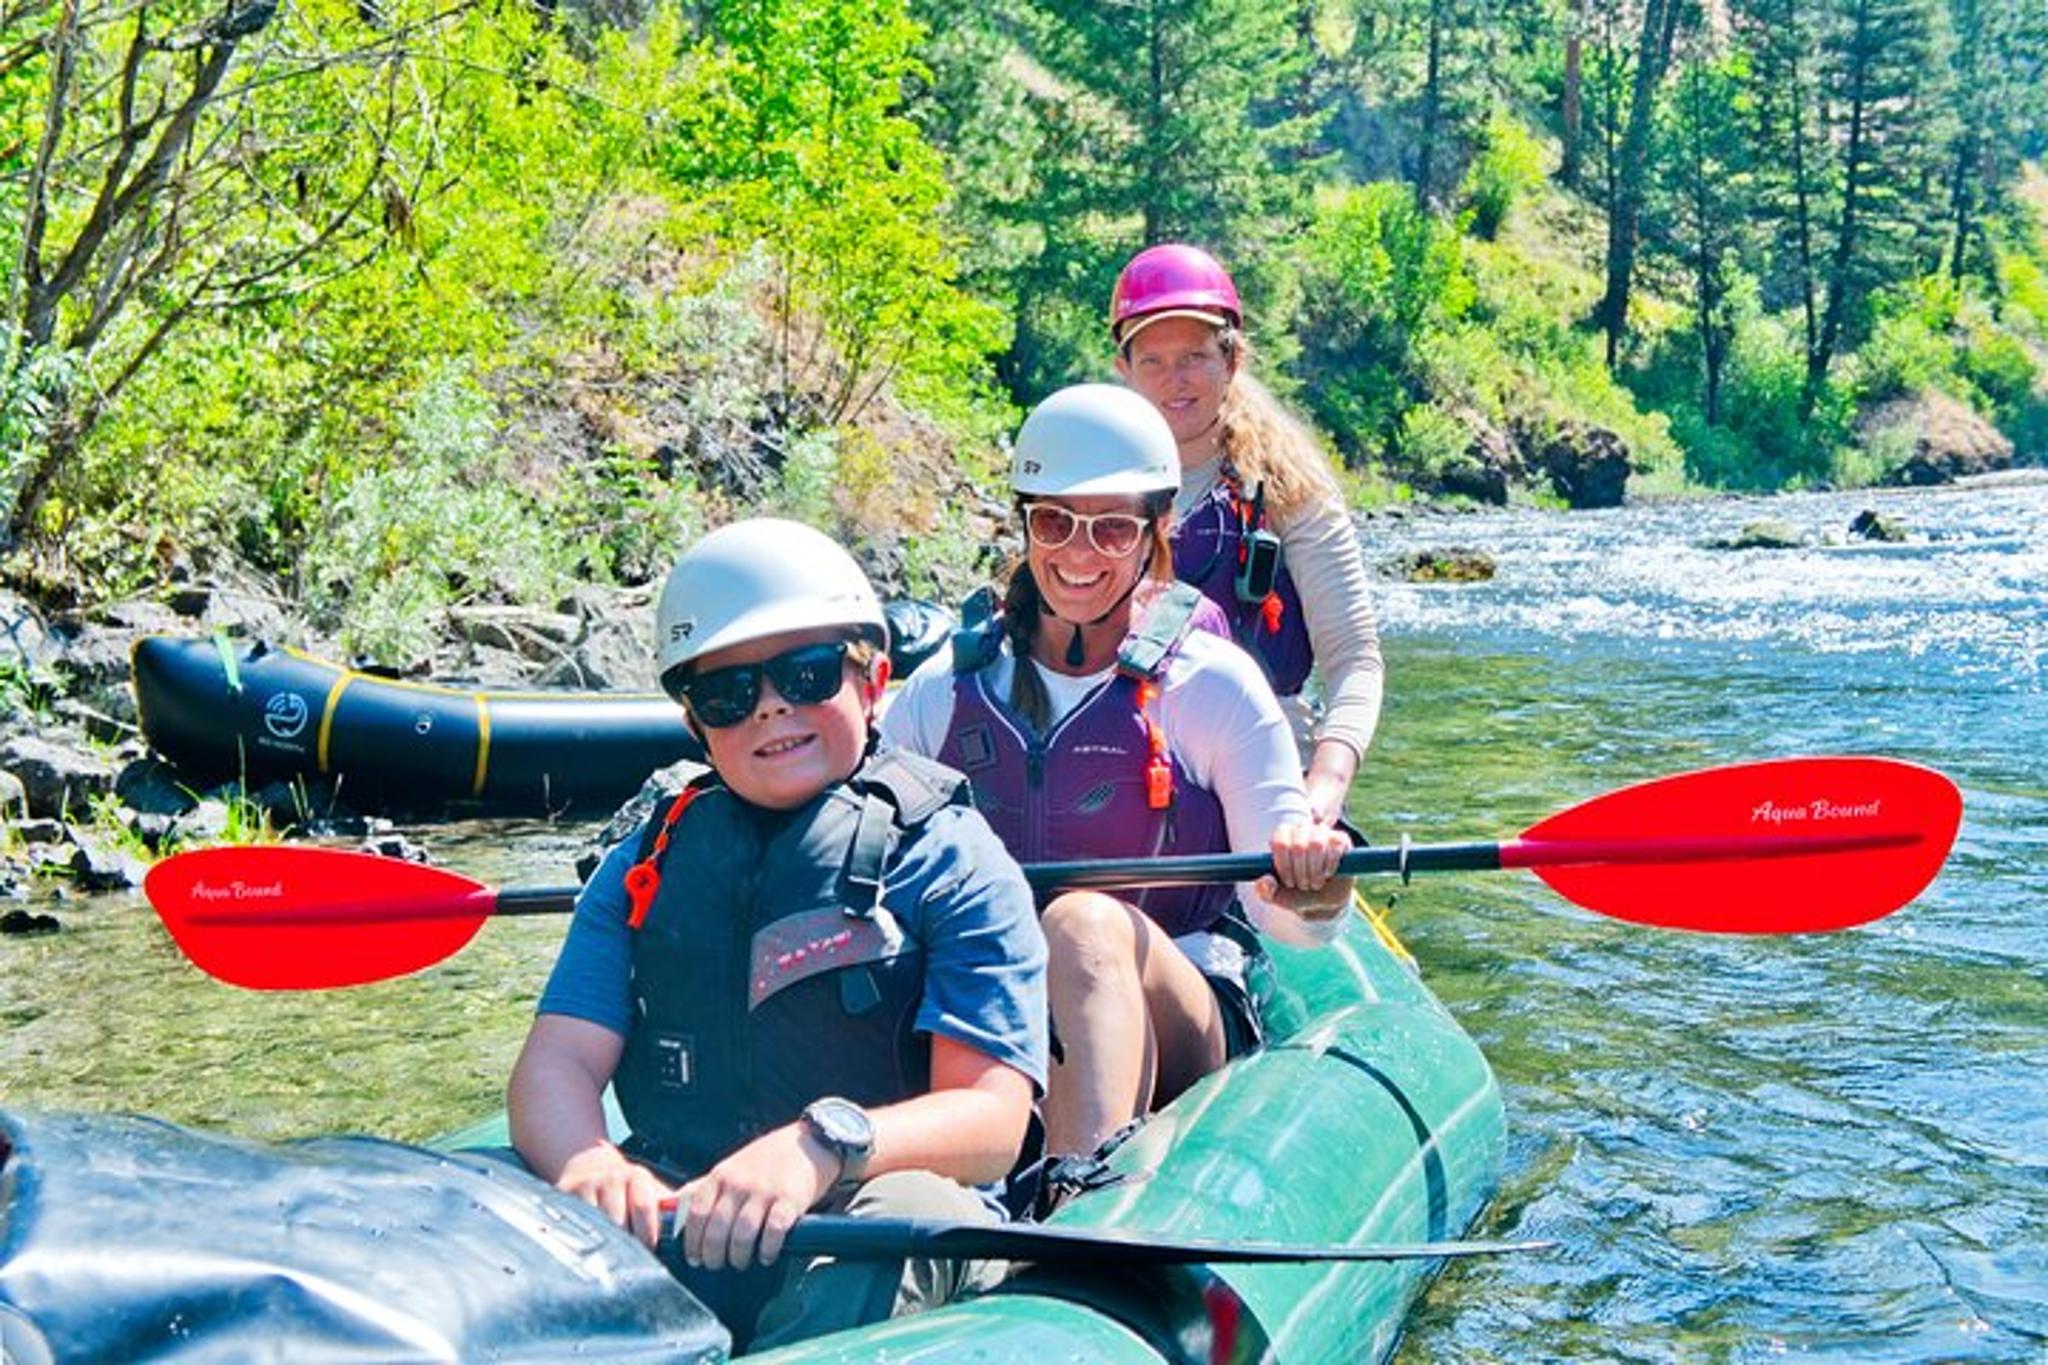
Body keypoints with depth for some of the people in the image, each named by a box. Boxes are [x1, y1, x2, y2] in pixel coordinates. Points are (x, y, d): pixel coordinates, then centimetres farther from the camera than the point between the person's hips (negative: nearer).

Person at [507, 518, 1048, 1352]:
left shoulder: (950, 859, 4)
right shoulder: (646, 865, 15)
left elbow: (991, 1117, -8)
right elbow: (557, 1064, 4)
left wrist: (822, 1147, -29)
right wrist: (588, 1164, -23)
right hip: (668, 1234, 3)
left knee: (906, 1214, -37)